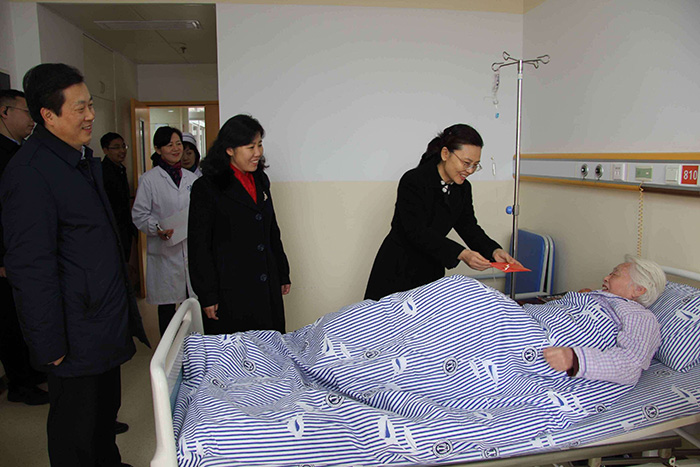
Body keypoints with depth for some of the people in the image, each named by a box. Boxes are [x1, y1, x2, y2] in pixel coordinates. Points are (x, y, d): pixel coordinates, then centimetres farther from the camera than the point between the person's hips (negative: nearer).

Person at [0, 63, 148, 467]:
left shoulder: (84, 160, 11)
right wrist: (50, 346, -19)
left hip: (108, 323, 9)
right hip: (77, 336, -9)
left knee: (106, 408, 24)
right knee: (76, 433, 10)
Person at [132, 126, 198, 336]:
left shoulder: (191, 178, 12)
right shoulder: (149, 179, -1)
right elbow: (139, 214, -3)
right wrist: (158, 229, -19)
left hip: (192, 249, 3)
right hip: (165, 252, -3)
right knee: (167, 305, 5)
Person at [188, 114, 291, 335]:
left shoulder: (260, 180, 11)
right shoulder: (206, 188, -8)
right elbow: (199, 246, -9)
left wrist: (283, 275, 17)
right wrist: (208, 296, -11)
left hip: (267, 290, 6)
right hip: (230, 291, -6)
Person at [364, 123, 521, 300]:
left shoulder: (463, 188, 1)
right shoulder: (413, 181, -21)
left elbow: (468, 226, 2)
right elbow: (417, 232, -28)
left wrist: (494, 250, -16)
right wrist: (461, 253, -36)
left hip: (432, 270, 6)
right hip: (399, 271, -6)